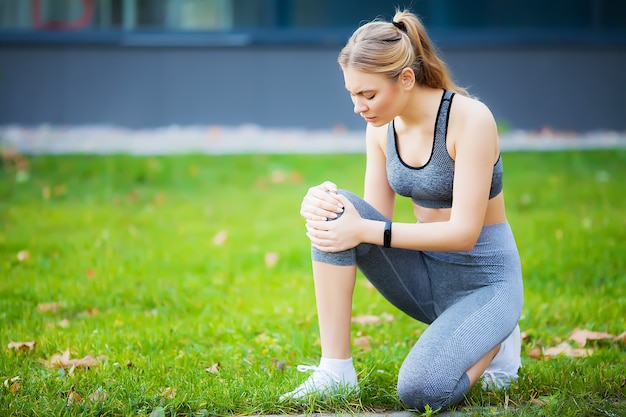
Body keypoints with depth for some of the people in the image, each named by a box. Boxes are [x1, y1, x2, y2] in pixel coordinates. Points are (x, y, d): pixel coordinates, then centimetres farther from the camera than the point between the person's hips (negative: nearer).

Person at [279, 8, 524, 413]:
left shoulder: (471, 118, -21)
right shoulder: (383, 127, 0)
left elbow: (464, 232, -24)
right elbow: (375, 216, 2)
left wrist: (364, 231, -26)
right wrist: (323, 203, -20)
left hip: (484, 281, -6)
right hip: (426, 274, 6)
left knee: (420, 391, -30)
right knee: (335, 209, -18)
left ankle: (492, 344, 4)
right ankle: (335, 370, -16)